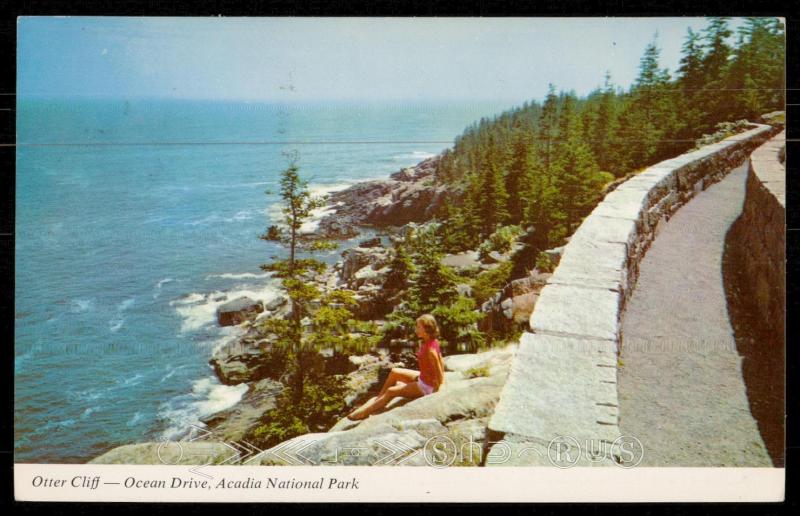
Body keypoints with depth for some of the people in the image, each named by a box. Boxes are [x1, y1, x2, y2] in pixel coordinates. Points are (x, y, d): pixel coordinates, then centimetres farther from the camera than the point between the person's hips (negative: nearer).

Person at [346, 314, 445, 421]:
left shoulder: (430, 350, -31)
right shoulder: (431, 342, -2)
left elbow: (439, 372, -27)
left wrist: (435, 390, -15)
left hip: (426, 387, -9)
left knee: (391, 391, -2)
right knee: (394, 372, 13)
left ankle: (364, 412, 11)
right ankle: (379, 398, 25)